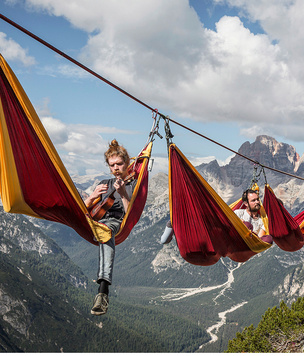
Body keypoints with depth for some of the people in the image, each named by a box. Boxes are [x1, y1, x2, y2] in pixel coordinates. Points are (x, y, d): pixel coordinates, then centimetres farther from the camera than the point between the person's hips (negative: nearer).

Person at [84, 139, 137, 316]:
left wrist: (123, 194, -16)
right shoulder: (105, 184, 25)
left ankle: (103, 290, -57)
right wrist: (93, 197, -1)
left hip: (120, 225, -7)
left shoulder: (135, 184, 10)